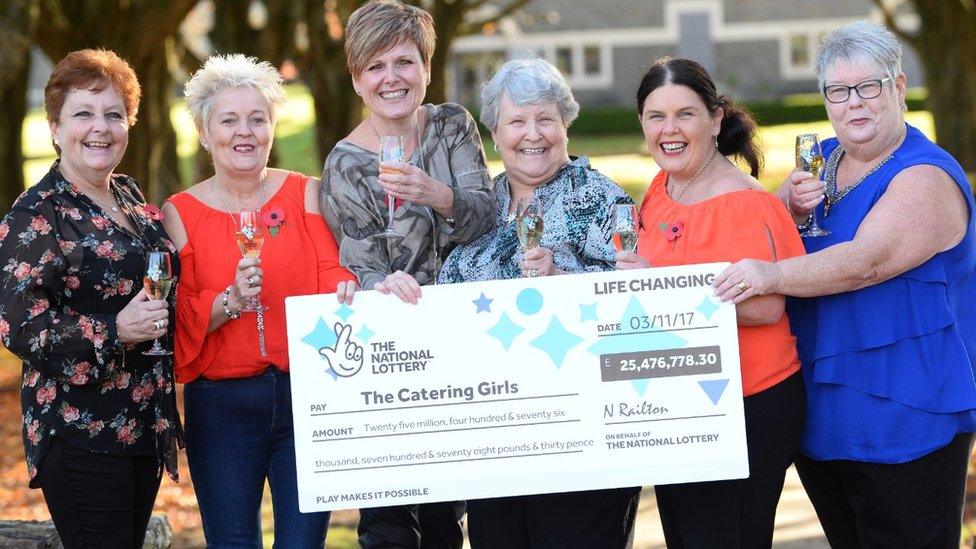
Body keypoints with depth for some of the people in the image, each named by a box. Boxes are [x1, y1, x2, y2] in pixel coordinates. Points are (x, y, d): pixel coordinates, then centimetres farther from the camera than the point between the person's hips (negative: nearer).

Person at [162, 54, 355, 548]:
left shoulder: (306, 194, 5)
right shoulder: (180, 213, 4)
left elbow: (333, 274, -3)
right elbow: (177, 317, -1)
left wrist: (348, 292, -26)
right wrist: (230, 301, -19)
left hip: (308, 396, 0)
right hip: (220, 406, 0)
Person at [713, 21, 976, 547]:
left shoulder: (926, 178, -14)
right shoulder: (822, 160, 12)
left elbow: (867, 261, -28)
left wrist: (773, 275, -40)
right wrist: (789, 207, -7)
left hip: (902, 420, -8)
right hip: (820, 414, 8)